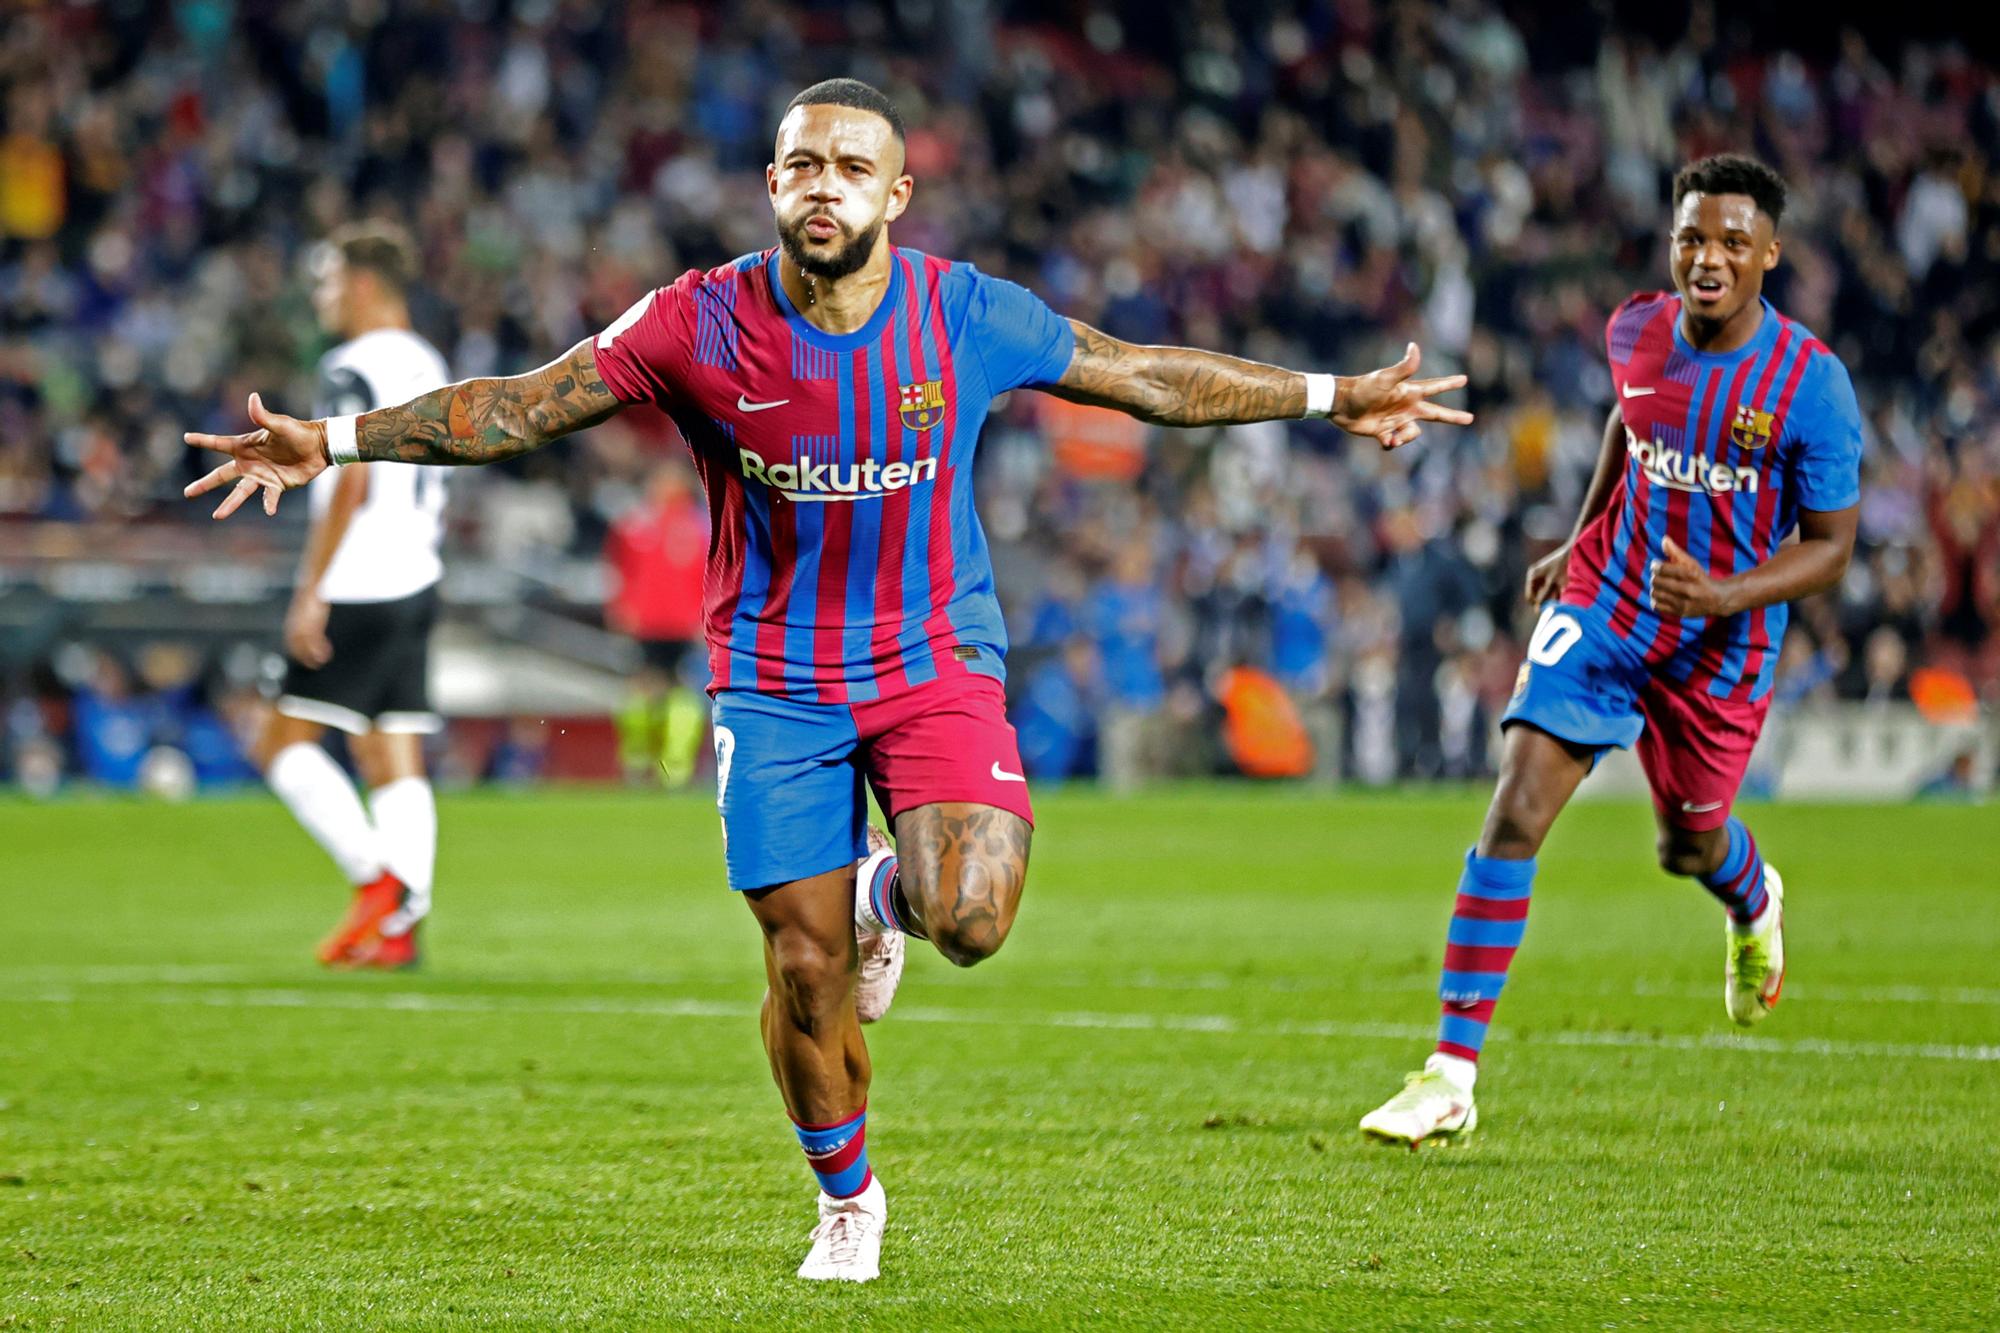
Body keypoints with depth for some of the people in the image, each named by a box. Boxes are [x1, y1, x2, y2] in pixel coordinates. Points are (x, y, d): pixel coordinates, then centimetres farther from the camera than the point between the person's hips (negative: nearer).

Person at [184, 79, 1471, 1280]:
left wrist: (1337, 396, 9)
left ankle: (890, 890, 16)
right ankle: (847, 1202, 25)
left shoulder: (968, 315, -7)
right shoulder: (701, 324, -10)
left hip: (934, 656, 0)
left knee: (971, 917, -24)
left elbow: (1147, 374, 6)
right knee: (804, 966, -1)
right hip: (774, 676, 0)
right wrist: (332, 440, -13)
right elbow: (517, 405, -5)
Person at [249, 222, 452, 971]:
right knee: (396, 761, 5)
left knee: (285, 741, -2)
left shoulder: (353, 370, -11)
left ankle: (377, 879, -12)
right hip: (416, 581, 9)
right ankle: (396, 928, -2)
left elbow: (351, 487, -19)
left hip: (357, 590, -9)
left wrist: (311, 592, -18)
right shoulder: (429, 366, 16)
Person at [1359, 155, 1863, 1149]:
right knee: (1514, 816, -14)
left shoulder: (1810, 384, -18)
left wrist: (1725, 594, -27)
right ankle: (1452, 1075, -12)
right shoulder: (1635, 333, -6)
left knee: (1689, 846, 15)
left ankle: (1755, 905, 58)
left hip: (1720, 647, -2)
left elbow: (1829, 546, -11)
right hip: (1603, 609, 2)